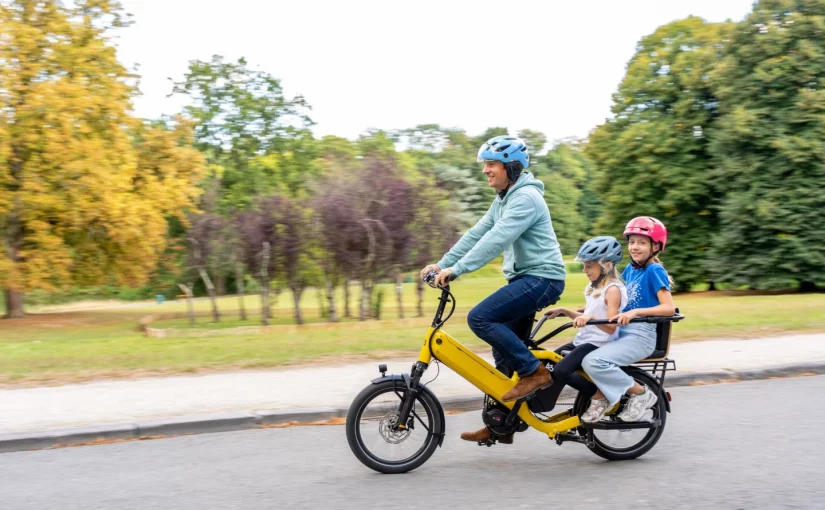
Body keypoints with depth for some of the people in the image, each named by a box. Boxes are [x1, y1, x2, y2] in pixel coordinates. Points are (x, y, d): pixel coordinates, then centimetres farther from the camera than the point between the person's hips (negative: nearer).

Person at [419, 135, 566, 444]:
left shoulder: (526, 197, -15)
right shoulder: (503, 200, 16)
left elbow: (496, 240, -26)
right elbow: (476, 234, 13)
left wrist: (457, 269, -31)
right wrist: (442, 264, 4)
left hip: (541, 278, -10)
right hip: (524, 278, 10)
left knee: (479, 318, -21)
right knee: (503, 351, 8)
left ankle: (534, 371, -10)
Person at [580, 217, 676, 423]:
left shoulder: (654, 271, -9)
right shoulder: (630, 269, 13)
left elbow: (669, 308, -19)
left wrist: (635, 312, -30)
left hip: (640, 335, -8)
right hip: (621, 332, 8)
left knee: (593, 361, -26)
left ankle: (641, 393, -8)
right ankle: (600, 397, 8)